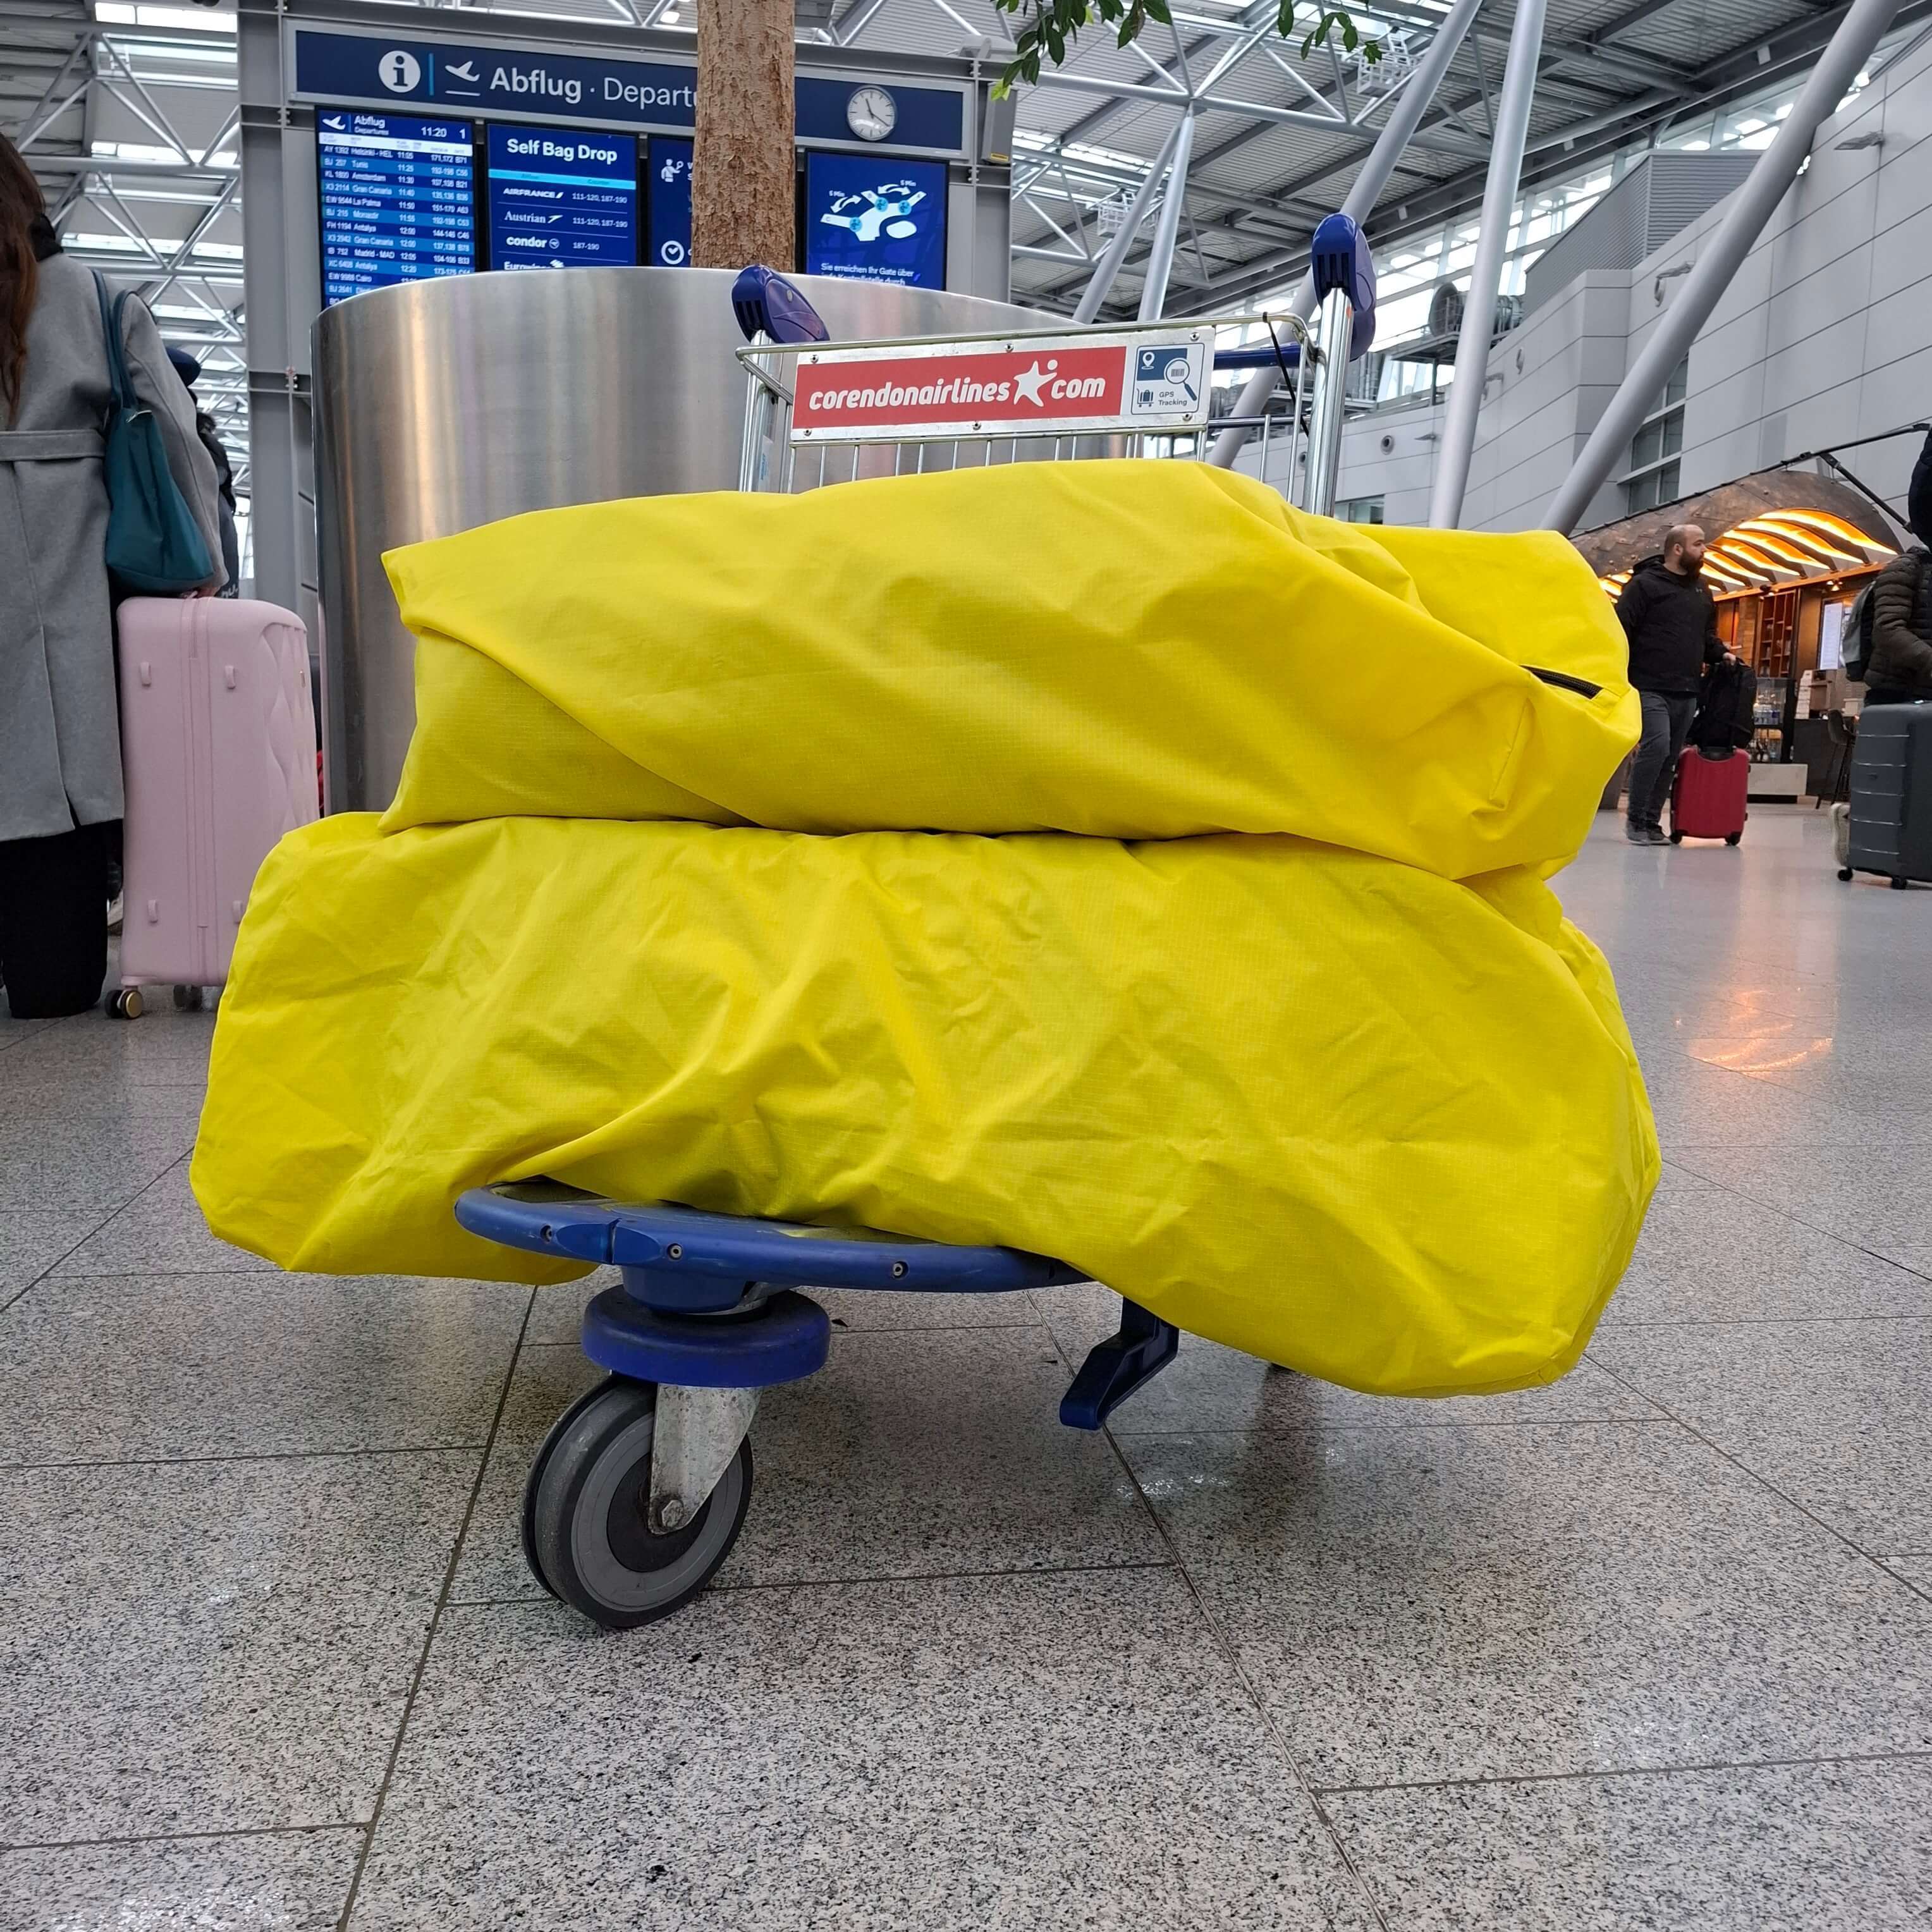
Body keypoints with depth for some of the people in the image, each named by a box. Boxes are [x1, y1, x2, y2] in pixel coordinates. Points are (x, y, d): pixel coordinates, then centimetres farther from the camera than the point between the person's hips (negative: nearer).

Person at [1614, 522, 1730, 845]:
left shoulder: (1702, 593, 20)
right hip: (1651, 688, -7)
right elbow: (1621, 632, -8)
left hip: (1687, 693, 7)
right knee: (1656, 748, -19)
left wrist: (1720, 654, 9)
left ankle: (1652, 822, 11)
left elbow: (1707, 636, 30)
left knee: (1670, 758, 6)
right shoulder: (1644, 585, -2)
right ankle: (1635, 818, -7)